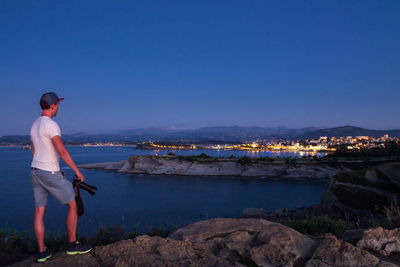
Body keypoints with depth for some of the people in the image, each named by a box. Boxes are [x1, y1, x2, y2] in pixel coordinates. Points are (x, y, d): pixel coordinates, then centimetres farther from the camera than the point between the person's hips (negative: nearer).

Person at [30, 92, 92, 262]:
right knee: (73, 205, 4)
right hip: (51, 173, -9)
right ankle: (72, 245, 12)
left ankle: (42, 252, 15)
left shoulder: (34, 125, 13)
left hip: (35, 172, 9)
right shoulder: (51, 125, -17)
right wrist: (77, 171, -16)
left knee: (39, 212, 8)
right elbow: (62, 151, -24)